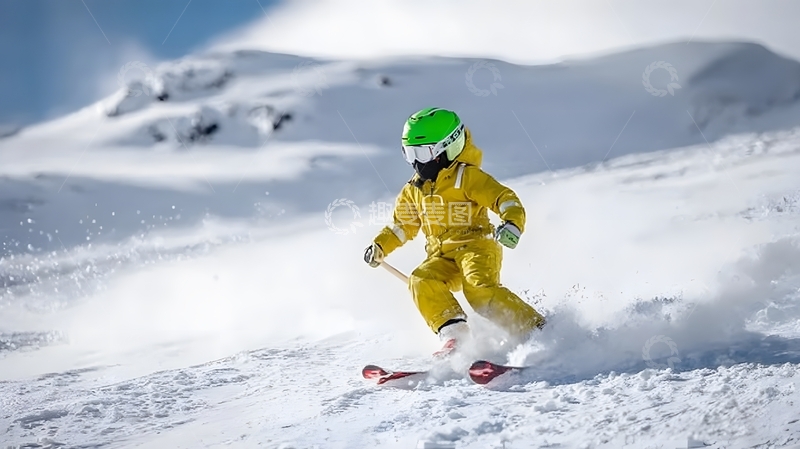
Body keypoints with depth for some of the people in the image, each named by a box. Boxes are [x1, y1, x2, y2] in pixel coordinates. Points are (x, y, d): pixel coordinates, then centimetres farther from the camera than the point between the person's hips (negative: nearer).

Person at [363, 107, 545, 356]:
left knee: (479, 290, -32)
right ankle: (455, 335, -31)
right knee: (421, 281, -24)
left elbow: (506, 199, -12)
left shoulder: (468, 177, -4)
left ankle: (536, 330, -27)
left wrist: (512, 224, -32)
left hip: (476, 245, -6)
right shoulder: (413, 191, 17)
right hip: (442, 256, 6)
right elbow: (402, 225, 30)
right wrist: (380, 246, 15)